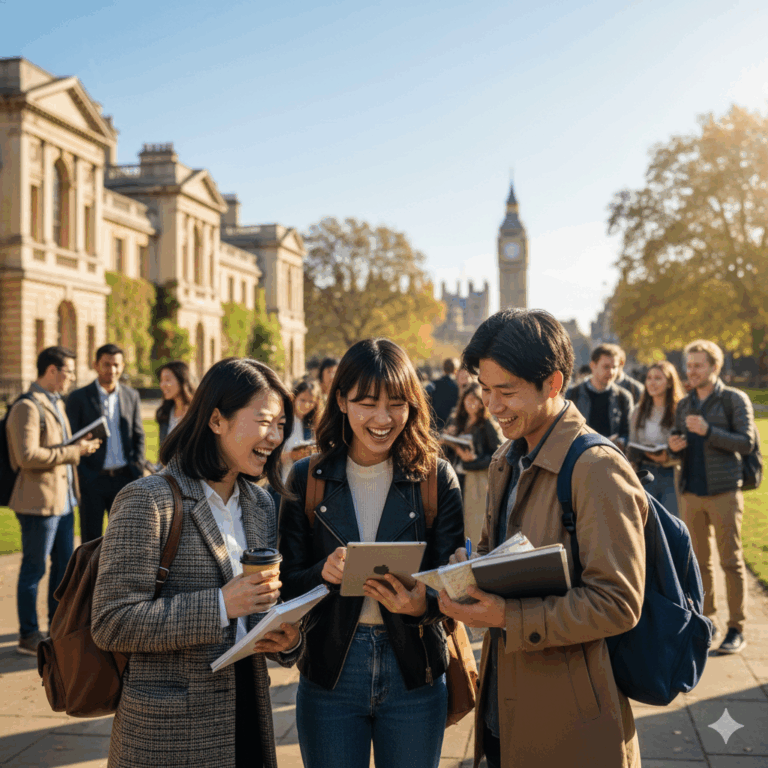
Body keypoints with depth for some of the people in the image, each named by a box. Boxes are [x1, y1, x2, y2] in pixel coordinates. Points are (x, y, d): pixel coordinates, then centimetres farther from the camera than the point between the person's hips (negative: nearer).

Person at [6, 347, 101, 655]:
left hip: (63, 499, 9)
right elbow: (28, 456, -25)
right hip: (39, 501, -9)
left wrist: (79, 447, 7)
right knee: (34, 569, 1)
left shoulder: (56, 404, 15)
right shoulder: (26, 407, -16)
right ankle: (28, 636, 12)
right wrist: (72, 451, -20)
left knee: (64, 564, 16)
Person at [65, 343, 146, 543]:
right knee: (91, 542, 4)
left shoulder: (132, 396, 10)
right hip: (92, 480, -3)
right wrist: (81, 476, -10)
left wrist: (138, 470, 3)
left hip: (124, 479, 3)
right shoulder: (78, 398, -1)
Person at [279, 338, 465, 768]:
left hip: (413, 673, 0)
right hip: (330, 672, 0)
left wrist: (422, 604, -26)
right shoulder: (307, 479, -1)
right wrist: (324, 573, -22)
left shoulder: (436, 478, -2)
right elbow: (287, 584, -1)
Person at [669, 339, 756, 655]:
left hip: (724, 492, -4)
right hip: (692, 492, 5)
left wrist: (708, 431, -20)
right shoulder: (684, 405, 13)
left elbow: (746, 443, -9)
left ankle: (737, 629, 6)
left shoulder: (735, 400, -2)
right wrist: (674, 446, -6)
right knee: (699, 561, 9)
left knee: (731, 561, -1)